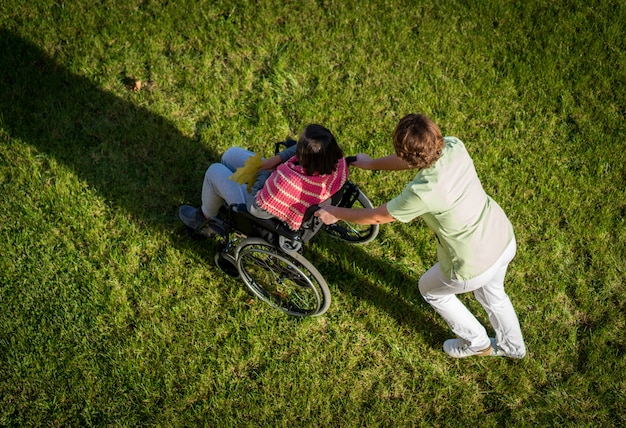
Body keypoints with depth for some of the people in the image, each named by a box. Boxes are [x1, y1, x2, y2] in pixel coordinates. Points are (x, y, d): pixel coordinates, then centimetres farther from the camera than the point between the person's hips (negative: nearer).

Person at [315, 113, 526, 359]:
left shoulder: (421, 193, -34)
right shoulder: (455, 146, -17)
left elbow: (376, 217, -15)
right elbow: (412, 160, 5)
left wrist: (336, 214, 2)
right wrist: (372, 164, 18)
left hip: (474, 266, -6)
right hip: (505, 238, 6)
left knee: (430, 289, 26)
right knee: (492, 292, 36)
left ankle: (476, 343, 46)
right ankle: (512, 346, 61)